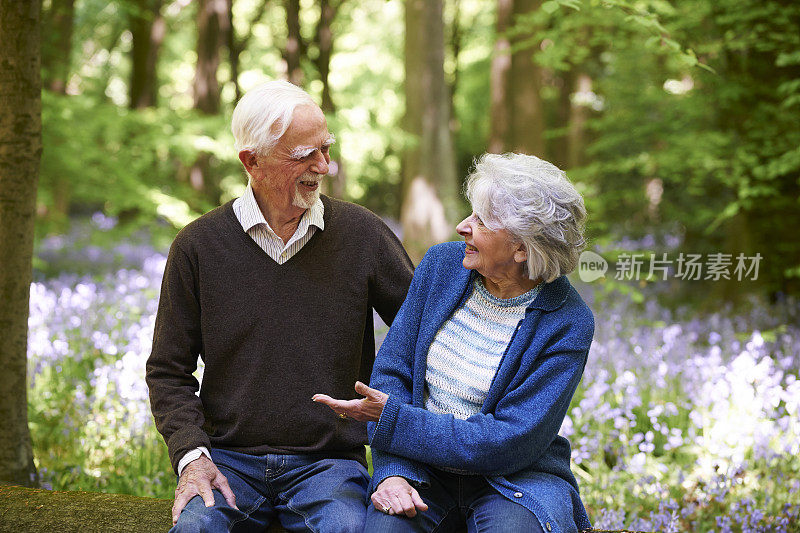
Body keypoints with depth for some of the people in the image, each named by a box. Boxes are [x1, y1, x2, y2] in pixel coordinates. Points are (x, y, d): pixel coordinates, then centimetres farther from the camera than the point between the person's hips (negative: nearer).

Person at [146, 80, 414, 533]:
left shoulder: (362, 233, 2)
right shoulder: (199, 245, 2)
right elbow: (168, 371, 8)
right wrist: (191, 454, -8)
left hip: (329, 461, 0)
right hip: (228, 457, 0)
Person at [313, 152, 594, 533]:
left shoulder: (568, 323, -14)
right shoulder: (442, 264, -2)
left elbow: (507, 441, -17)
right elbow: (392, 372, 0)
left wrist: (391, 418, -17)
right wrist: (392, 472, -16)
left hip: (518, 476, -2)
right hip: (423, 467, 2)